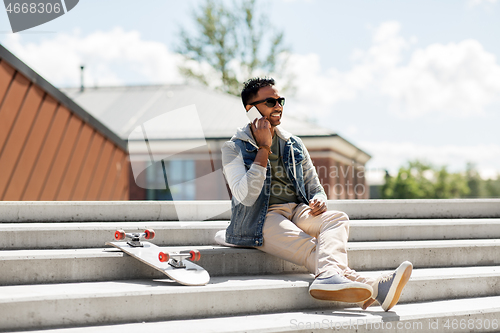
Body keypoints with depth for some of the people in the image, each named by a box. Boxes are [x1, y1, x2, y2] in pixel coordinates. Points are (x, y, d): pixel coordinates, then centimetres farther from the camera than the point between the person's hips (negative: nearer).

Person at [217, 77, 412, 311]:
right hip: (261, 219, -5)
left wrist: (318, 201, -5)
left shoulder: (294, 145, 19)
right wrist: (264, 148, -11)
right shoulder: (234, 148, 3)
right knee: (309, 248, -34)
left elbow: (315, 189, 22)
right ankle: (372, 287, -57)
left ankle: (328, 276, -61)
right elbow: (246, 196, -13)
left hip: (297, 212, 5)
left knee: (336, 219, -29)